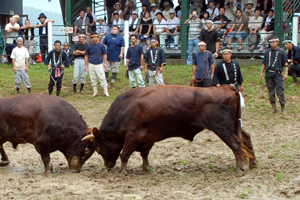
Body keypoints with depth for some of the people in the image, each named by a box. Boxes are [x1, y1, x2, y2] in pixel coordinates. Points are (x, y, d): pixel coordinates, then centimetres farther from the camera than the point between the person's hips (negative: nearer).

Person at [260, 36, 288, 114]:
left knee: (280, 91, -8)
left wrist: (286, 73, -9)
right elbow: (264, 63, 18)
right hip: (268, 74, 4)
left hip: (277, 74, -4)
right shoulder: (267, 51, 11)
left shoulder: (281, 51, 1)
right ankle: (273, 107, 16)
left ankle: (283, 108, 1)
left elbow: (286, 63, 0)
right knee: (271, 92, 7)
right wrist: (261, 72, 12)